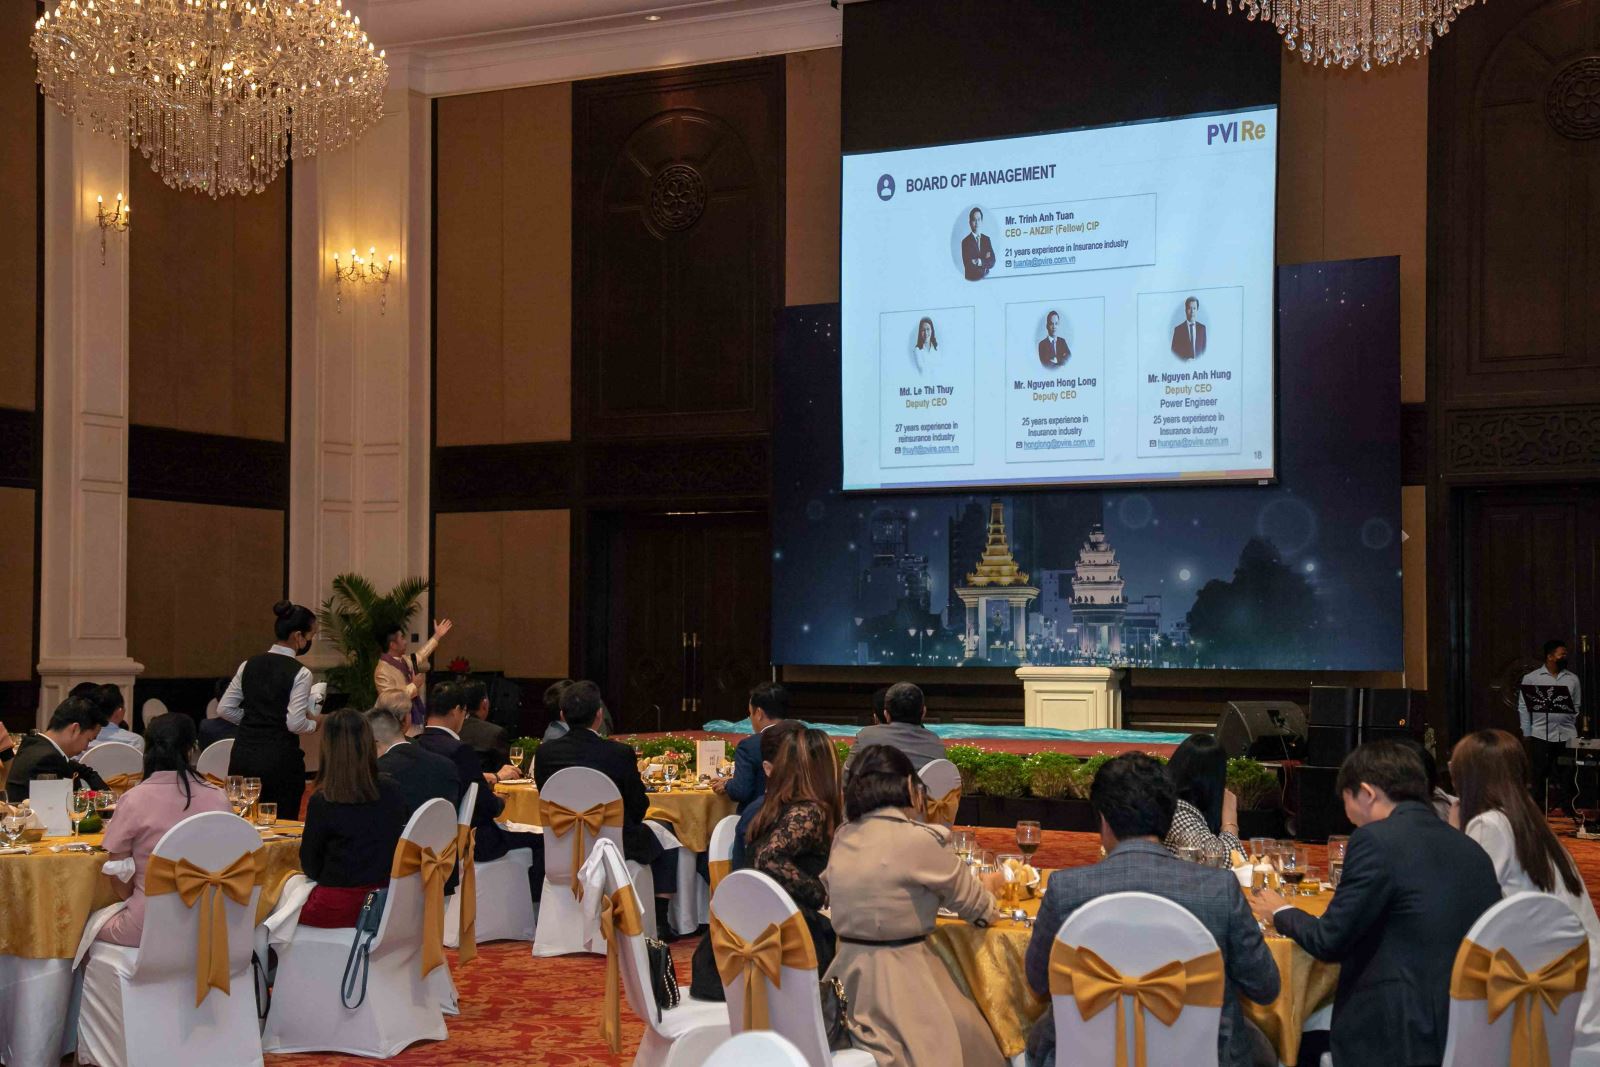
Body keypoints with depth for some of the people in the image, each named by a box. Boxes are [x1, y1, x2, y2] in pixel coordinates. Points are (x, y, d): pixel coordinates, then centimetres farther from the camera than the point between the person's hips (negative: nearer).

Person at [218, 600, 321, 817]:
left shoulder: (250, 665, 7)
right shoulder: (300, 673, -11)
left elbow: (225, 709, 9)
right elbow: (295, 723, -16)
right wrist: (314, 723, 3)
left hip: (243, 753, 6)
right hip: (279, 758, -6)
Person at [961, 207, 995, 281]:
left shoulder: (986, 239, 13)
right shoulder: (966, 241, -2)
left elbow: (992, 262, 5)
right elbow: (968, 264, -9)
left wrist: (980, 262, -10)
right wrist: (985, 261, -4)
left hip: (986, 278, 3)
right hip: (972, 279, -3)